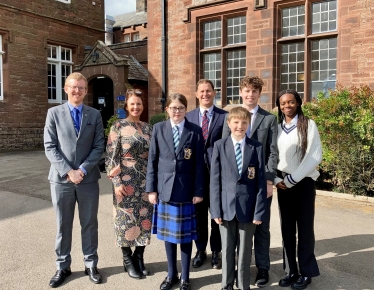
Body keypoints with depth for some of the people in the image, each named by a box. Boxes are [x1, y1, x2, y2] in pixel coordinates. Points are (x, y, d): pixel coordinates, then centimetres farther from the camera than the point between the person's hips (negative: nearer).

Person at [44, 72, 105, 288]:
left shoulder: (95, 114, 5)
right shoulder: (54, 113, 2)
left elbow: (99, 147, 0)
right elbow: (50, 148, -4)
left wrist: (83, 169, -12)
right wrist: (68, 171, -14)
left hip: (88, 179, 1)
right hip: (61, 178, 0)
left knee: (90, 224, 10)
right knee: (63, 225, 10)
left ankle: (91, 265, 24)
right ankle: (63, 266, 25)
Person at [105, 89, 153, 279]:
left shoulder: (148, 128, 8)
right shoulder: (118, 126, -5)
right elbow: (111, 157, -8)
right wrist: (117, 182, -14)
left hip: (146, 181, 4)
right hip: (126, 180, -4)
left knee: (145, 219, 8)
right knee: (127, 220, 4)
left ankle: (139, 257, 25)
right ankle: (128, 260, 21)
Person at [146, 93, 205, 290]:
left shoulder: (195, 131, -1)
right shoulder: (158, 129, 3)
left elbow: (199, 163, -2)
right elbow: (152, 160, 3)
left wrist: (199, 191, -6)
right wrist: (151, 188, -1)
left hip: (186, 190, -1)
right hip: (165, 189, 2)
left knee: (186, 235, 8)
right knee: (168, 233, 12)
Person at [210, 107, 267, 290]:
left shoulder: (256, 147, 0)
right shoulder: (219, 146, 0)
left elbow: (261, 181, -2)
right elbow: (215, 180, -2)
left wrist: (259, 211, -7)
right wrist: (216, 209, -6)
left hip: (248, 208, 0)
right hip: (226, 206, 1)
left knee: (245, 250, 12)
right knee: (227, 249, 14)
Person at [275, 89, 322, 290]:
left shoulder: (308, 125, -5)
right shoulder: (277, 127, 6)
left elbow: (315, 156, -11)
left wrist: (292, 179, -13)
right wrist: (276, 179, -6)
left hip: (303, 182, -3)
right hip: (283, 183, 3)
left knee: (304, 228, 3)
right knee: (286, 228, 7)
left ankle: (306, 272, 18)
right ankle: (290, 270, 19)